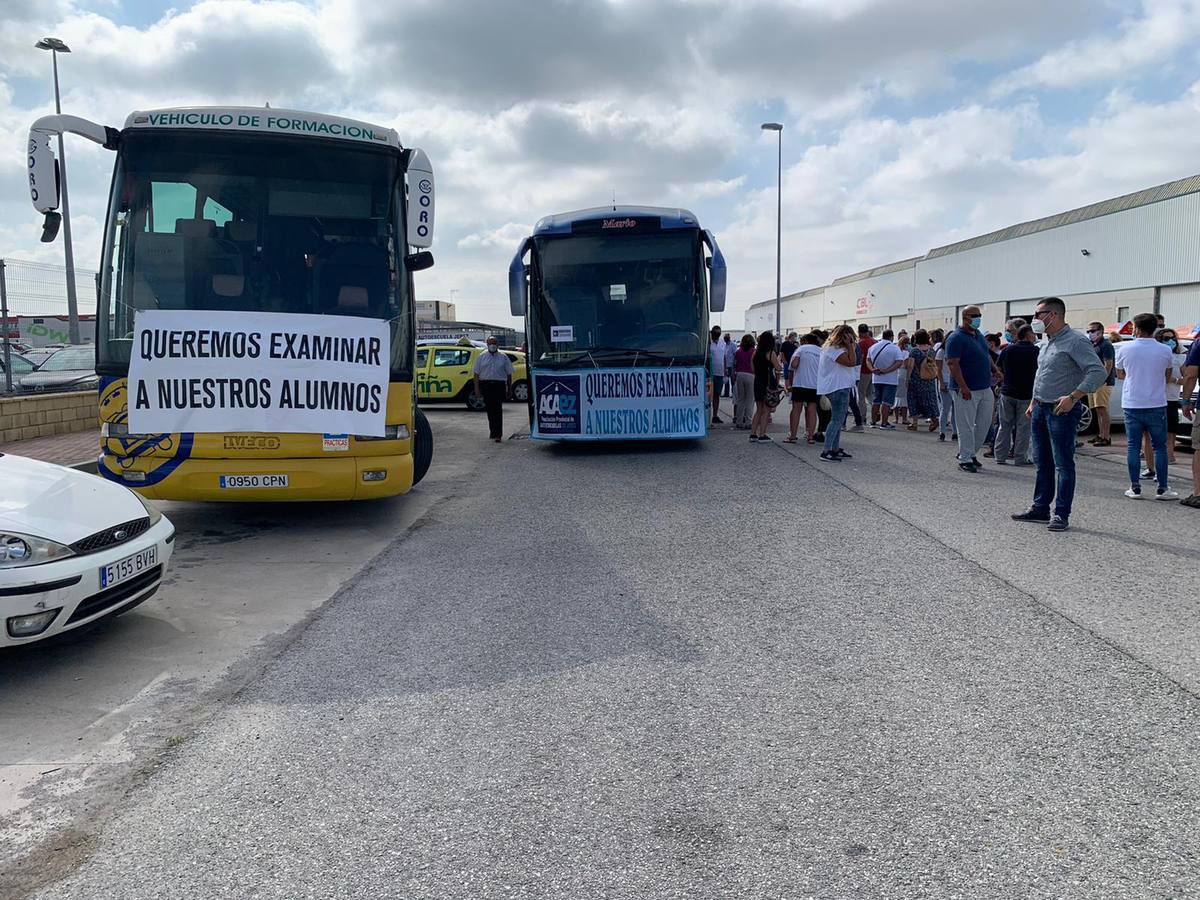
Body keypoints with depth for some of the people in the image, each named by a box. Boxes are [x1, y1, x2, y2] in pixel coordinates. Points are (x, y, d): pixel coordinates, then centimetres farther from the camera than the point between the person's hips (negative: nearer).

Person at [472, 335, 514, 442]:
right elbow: (476, 374, 4)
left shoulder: (503, 357, 8)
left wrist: (509, 389, 7)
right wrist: (477, 389, -4)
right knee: (489, 409, 9)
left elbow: (509, 374, 10)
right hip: (485, 385, 2)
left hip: (499, 385, -2)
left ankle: (498, 434, -12)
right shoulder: (481, 357, 8)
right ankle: (493, 431, 23)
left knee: (498, 409, -10)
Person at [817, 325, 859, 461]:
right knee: (837, 419, -11)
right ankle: (826, 451, -13)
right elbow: (851, 362, -23)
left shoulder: (834, 348, 17)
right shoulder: (834, 350, -16)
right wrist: (849, 345, -15)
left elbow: (852, 362, 16)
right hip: (838, 388, -11)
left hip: (841, 388, 11)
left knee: (838, 419, 16)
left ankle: (835, 449, 22)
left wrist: (850, 345, 5)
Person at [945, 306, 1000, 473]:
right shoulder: (956, 338, -13)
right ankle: (965, 459, 6)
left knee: (984, 423, 12)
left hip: (985, 388, 9)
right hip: (967, 390, -8)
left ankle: (971, 453, 26)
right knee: (966, 426, -2)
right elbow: (952, 363, -20)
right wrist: (963, 387, -24)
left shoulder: (979, 334, 14)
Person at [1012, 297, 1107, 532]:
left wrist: (1072, 397, -27)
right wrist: (1033, 403, 21)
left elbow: (1098, 372, -22)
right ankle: (1040, 508, 23)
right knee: (1042, 463, 14)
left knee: (1063, 464, -3)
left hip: (1061, 411, -9)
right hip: (1041, 409, 9)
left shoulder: (1075, 341, -14)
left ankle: (1061, 514, 1)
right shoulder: (1048, 343, 16)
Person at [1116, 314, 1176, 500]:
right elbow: (1167, 377, 11)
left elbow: (1120, 374, 10)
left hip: (1132, 404, 0)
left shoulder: (1125, 348, -5)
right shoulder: (1165, 350, -3)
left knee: (1133, 446, 5)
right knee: (1160, 447, 8)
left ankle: (1135, 488, 4)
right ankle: (1162, 488, 9)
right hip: (1156, 404, 0)